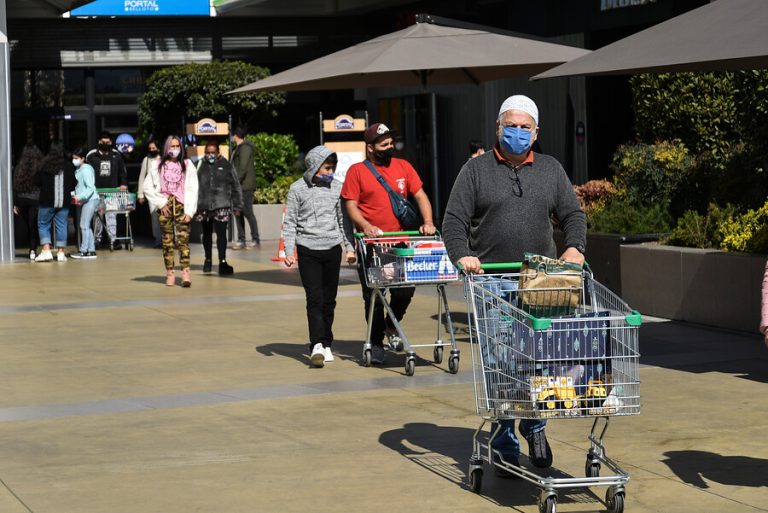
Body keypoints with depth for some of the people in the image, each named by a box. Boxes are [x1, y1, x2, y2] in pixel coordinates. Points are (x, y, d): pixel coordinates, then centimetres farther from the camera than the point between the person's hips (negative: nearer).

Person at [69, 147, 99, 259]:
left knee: (84, 225, -8)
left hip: (90, 200, -10)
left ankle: (84, 251, -6)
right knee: (87, 226, 11)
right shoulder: (78, 170, 15)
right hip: (85, 201, 10)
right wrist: (74, 194, 7)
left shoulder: (86, 169, -13)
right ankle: (91, 251, 15)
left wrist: (80, 197, -23)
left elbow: (90, 188, -19)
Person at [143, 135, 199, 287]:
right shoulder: (157, 165, 9)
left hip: (181, 206, -1)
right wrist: (160, 203, -2)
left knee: (183, 239, -11)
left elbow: (192, 189, 2)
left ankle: (185, 272, -16)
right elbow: (147, 187, 7)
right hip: (164, 206, 1)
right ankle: (170, 273, 3)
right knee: (167, 240, 0)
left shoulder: (187, 165, 7)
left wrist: (189, 211, -6)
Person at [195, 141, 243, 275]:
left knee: (221, 233, -10)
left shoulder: (225, 165, 1)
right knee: (207, 233, 17)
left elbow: (235, 186, 5)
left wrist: (237, 206, 3)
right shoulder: (200, 165, 1)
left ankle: (222, 262, -12)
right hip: (204, 207, 2)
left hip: (221, 206, -2)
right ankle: (208, 260, 33)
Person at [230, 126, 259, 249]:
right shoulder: (238, 148, 18)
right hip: (239, 186, 10)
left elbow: (243, 169, -20)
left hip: (246, 186, -10)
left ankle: (255, 239, -2)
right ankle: (241, 240, 9)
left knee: (247, 212, -7)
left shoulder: (245, 148, -12)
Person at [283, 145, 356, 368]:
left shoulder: (336, 187, 7)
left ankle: (326, 344, 15)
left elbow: (343, 219, 14)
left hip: (332, 249, 3)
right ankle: (317, 345, -18)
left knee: (329, 299, 7)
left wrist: (350, 247, 9)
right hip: (308, 250, -3)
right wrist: (289, 251, -5)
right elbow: (290, 222, 2)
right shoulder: (298, 189, 0)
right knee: (314, 299, -11)